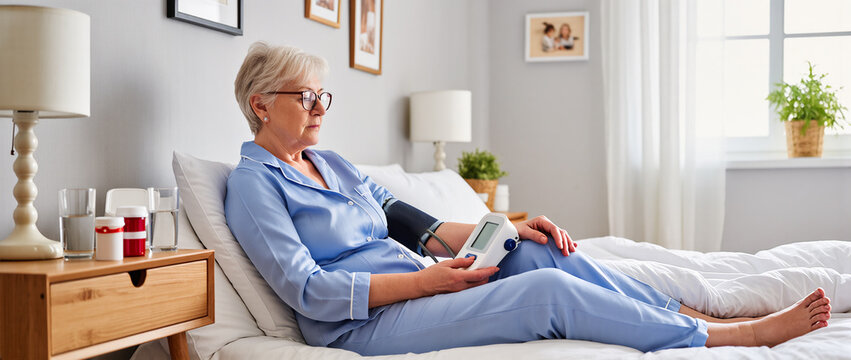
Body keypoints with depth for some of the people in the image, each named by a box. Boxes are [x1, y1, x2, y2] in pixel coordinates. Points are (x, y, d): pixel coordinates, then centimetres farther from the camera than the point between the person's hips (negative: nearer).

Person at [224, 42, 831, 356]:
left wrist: (506, 230, -1)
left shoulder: (333, 164, 18)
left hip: (413, 290, 8)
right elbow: (308, 290, -18)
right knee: (548, 289, -21)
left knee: (538, 249, -10)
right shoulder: (252, 183, -7)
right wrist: (427, 279, -20)